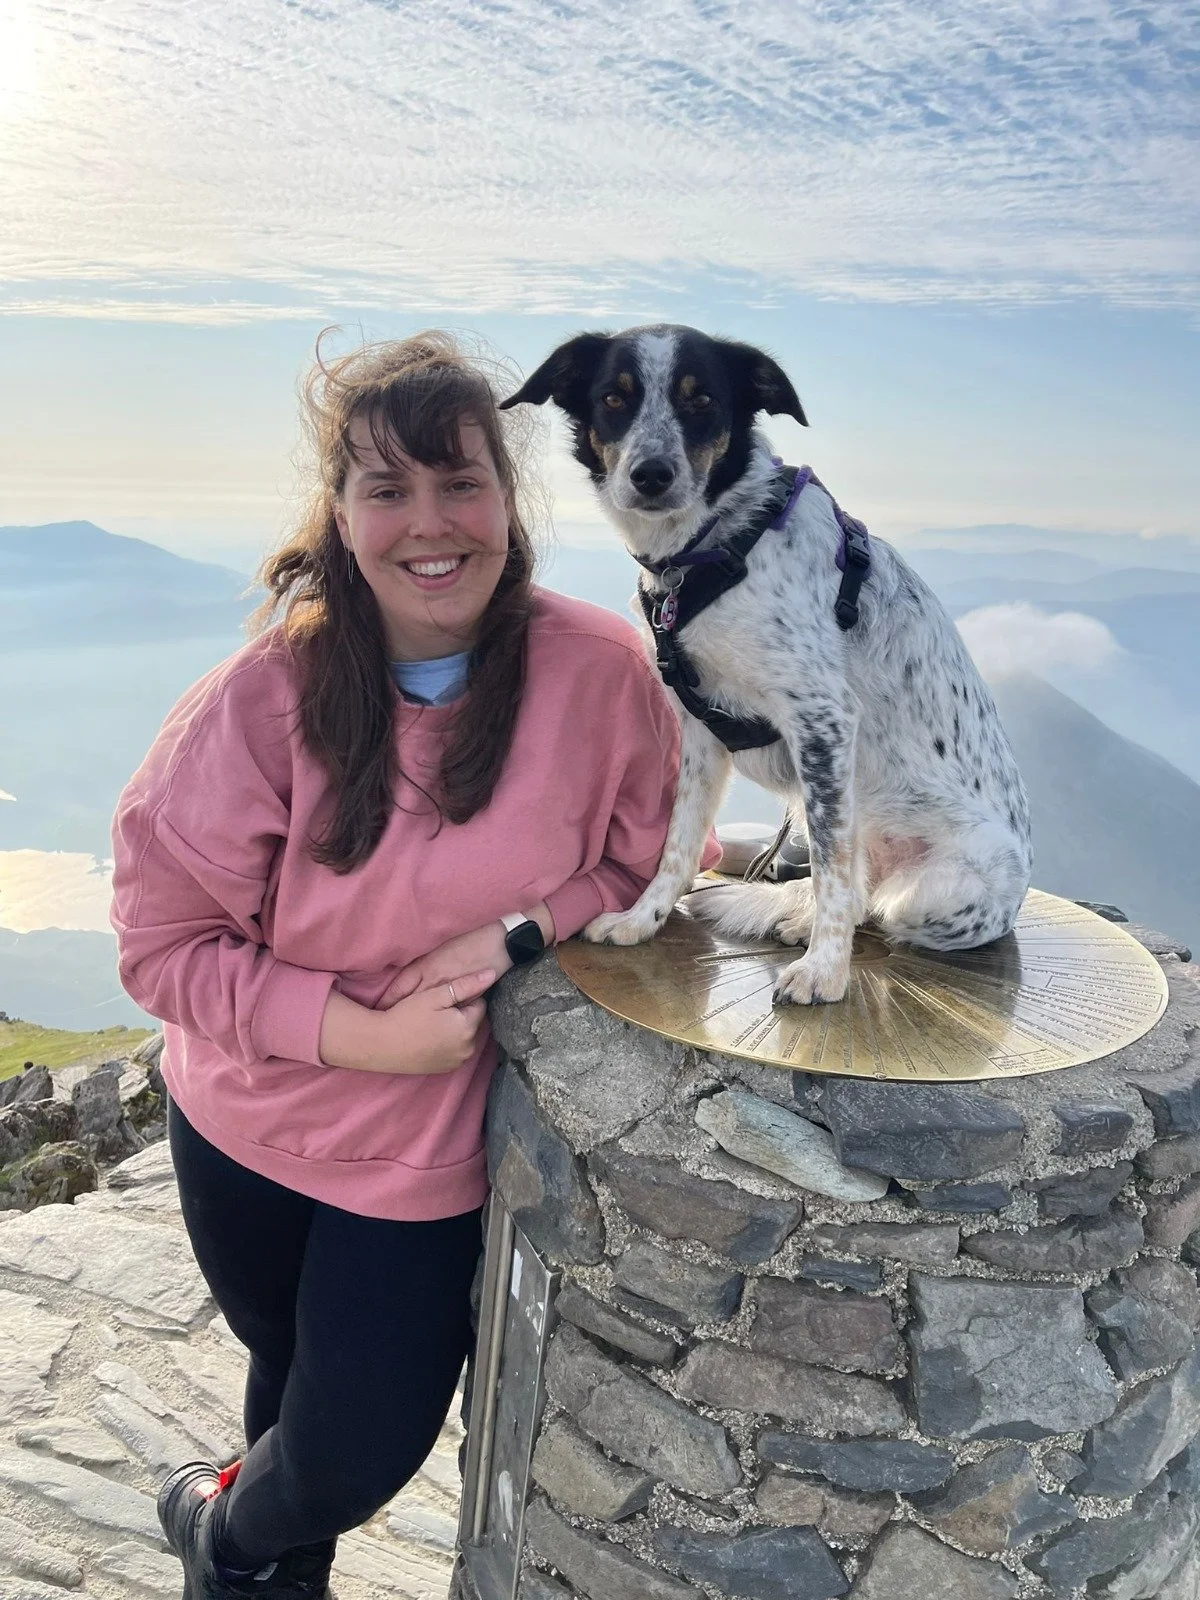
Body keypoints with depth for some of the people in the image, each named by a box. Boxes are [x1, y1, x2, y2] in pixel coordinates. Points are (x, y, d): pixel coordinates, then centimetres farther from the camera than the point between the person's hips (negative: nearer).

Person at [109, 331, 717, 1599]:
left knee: (358, 1457, 11)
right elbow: (163, 938, -15)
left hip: (432, 1156, -1)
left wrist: (516, 933, -25)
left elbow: (650, 867, -7)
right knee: (286, 1367, 29)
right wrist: (359, 1032, -25)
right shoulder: (263, 700, -21)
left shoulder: (600, 672, -20)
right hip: (245, 1126, 1)